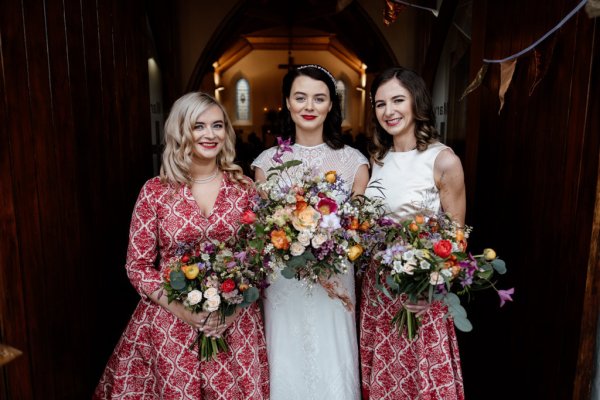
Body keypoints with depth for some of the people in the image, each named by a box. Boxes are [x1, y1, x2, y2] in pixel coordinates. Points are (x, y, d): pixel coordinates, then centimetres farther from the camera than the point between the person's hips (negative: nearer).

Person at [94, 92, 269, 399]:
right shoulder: (155, 191, -5)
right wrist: (181, 310, -14)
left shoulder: (243, 188, -1)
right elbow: (137, 266, -2)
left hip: (235, 325, 2)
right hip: (170, 324, -1)